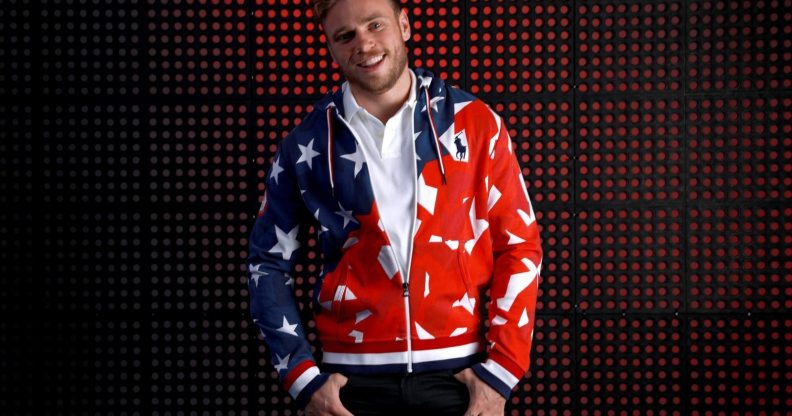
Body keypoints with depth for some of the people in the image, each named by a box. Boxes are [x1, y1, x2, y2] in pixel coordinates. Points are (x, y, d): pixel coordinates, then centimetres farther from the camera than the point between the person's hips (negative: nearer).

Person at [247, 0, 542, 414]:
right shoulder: (306, 145, 3)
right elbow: (269, 263, 8)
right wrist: (303, 377, -1)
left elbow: (518, 247, 2)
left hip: (457, 375, 0)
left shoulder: (473, 123, 1)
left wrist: (501, 368, -4)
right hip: (355, 379, 1)